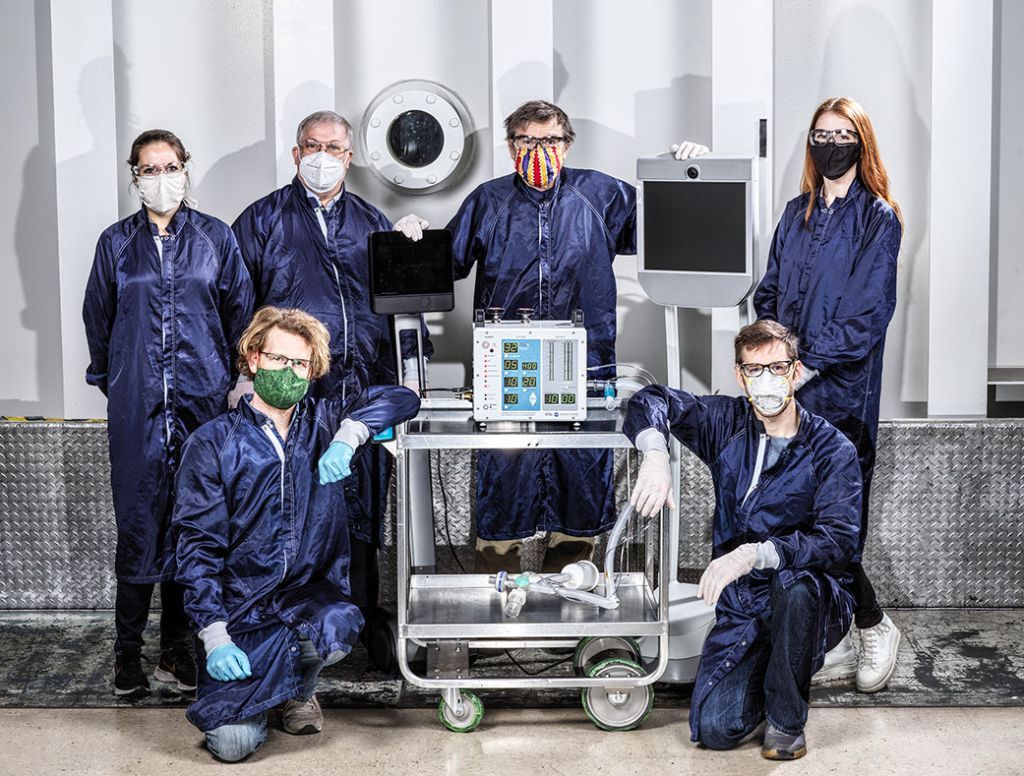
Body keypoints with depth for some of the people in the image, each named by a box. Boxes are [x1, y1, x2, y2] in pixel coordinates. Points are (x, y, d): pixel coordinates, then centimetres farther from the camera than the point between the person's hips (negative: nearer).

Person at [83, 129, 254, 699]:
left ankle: (178, 646, 11)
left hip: (203, 399, 0)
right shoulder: (117, 243, 9)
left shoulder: (216, 237, 7)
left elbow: (241, 311, 10)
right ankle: (129, 651, 5)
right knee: (139, 519, -3)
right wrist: (110, 382, 15)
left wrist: (236, 378, 7)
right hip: (137, 404, 0)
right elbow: (98, 318, 16)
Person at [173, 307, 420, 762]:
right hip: (240, 606, -2)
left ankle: (300, 691, 4)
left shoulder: (322, 424, 7)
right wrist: (214, 635, -15)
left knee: (336, 628, -34)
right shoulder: (212, 444, -2)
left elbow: (400, 399, 2)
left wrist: (348, 435, -16)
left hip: (311, 596, 2)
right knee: (232, 742, -18)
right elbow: (197, 545, -6)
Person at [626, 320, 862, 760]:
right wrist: (655, 454, -16)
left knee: (793, 582, -40)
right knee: (714, 731, -16)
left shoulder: (832, 450, -11)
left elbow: (837, 541, -23)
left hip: (813, 605, -3)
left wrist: (754, 554, -37)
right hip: (741, 609, 3)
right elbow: (653, 401, 6)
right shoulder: (728, 425, 1)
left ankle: (786, 720, -16)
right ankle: (766, 668, 19)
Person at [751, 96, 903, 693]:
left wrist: (809, 361, -15)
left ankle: (875, 628, 14)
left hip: (842, 391, -6)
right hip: (791, 389, 6)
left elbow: (870, 310, -11)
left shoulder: (878, 219, -3)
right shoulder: (797, 214, 16)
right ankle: (837, 644, 15)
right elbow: (770, 291, 18)